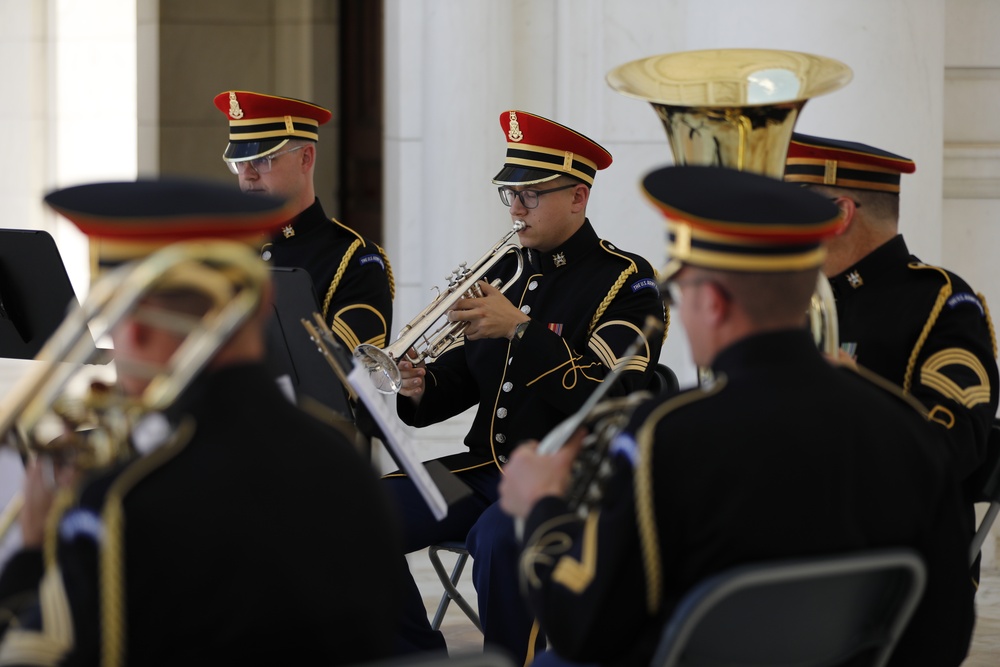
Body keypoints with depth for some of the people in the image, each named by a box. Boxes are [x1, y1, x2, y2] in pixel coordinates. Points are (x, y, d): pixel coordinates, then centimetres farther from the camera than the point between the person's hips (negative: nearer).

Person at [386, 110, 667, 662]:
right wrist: (421, 388, -6)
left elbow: (609, 404, -19)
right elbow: (463, 376, 18)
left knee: (499, 537, -38)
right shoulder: (505, 271, 14)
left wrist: (520, 327, -23)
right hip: (488, 466, 7)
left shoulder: (626, 282, -6)